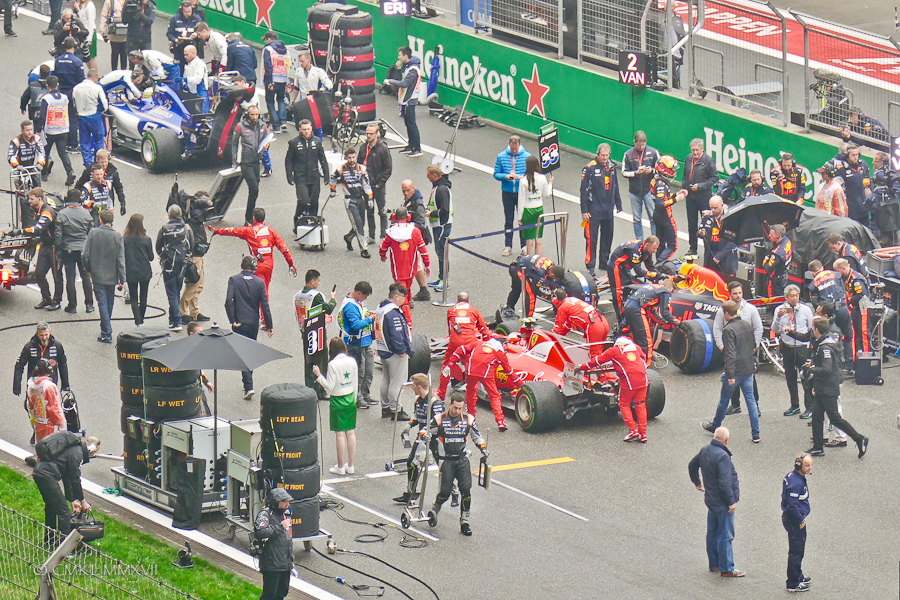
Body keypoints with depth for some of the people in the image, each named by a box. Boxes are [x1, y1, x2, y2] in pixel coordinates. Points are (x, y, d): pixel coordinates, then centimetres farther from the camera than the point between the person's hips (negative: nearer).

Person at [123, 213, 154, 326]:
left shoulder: (124, 239, -10)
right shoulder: (146, 239, -11)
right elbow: (151, 257, -3)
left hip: (130, 273, 0)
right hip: (144, 273, 0)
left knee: (133, 299, 7)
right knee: (143, 298, 15)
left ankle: (138, 321, -4)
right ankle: (141, 320, 24)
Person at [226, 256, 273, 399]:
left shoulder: (234, 280, -7)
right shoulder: (259, 282, -2)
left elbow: (229, 301, -16)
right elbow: (265, 305, -2)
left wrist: (233, 321, -10)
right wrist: (269, 325, 4)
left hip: (240, 323, -3)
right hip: (254, 323, 3)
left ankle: (249, 386, -13)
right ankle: (248, 381, 33)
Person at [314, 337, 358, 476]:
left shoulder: (333, 364, -18)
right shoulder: (352, 362, -1)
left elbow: (329, 387, -17)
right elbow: (355, 383, 8)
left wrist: (318, 375, -10)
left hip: (337, 402, -5)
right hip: (350, 399, 5)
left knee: (340, 434, 1)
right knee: (351, 432, 10)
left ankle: (341, 467, 8)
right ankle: (351, 466, 17)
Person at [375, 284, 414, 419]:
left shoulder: (381, 308, 9)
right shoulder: (393, 313, -23)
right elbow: (396, 334, -27)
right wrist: (402, 350, -18)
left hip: (383, 351, 10)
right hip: (394, 353, -10)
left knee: (386, 380, 19)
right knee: (397, 382, -1)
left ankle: (385, 407, 28)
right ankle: (395, 410, 3)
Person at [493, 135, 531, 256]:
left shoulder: (527, 156, -3)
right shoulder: (501, 157, 0)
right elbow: (496, 174, 4)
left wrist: (522, 177, -21)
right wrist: (505, 177, -17)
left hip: (522, 192, -1)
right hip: (507, 193, 1)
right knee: (508, 220, 8)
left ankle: (524, 245, 17)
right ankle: (508, 245, 16)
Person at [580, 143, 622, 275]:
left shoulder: (611, 167, 6)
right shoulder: (590, 168, -11)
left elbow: (615, 187, 19)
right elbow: (584, 190, -10)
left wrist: (618, 204, 19)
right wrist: (584, 211, -12)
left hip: (608, 210, 6)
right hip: (593, 210, -6)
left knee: (607, 237, 13)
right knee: (591, 238, -7)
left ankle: (604, 262, 25)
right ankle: (590, 265, -3)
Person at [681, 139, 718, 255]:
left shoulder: (708, 160, -11)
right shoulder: (688, 158, 6)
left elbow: (714, 177, -9)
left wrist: (700, 186, -17)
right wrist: (683, 188, 4)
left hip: (704, 196, -6)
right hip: (690, 196, 6)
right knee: (691, 223, 12)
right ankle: (693, 248, 23)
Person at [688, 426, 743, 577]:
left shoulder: (705, 451, 3)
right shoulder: (722, 456, -24)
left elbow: (692, 465, 21)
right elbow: (724, 482, -28)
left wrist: (697, 482, 37)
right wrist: (731, 501, -20)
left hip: (710, 500, 9)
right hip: (723, 502, -9)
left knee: (712, 533, 18)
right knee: (725, 535, -2)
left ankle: (714, 564, 27)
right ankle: (727, 569, 3)